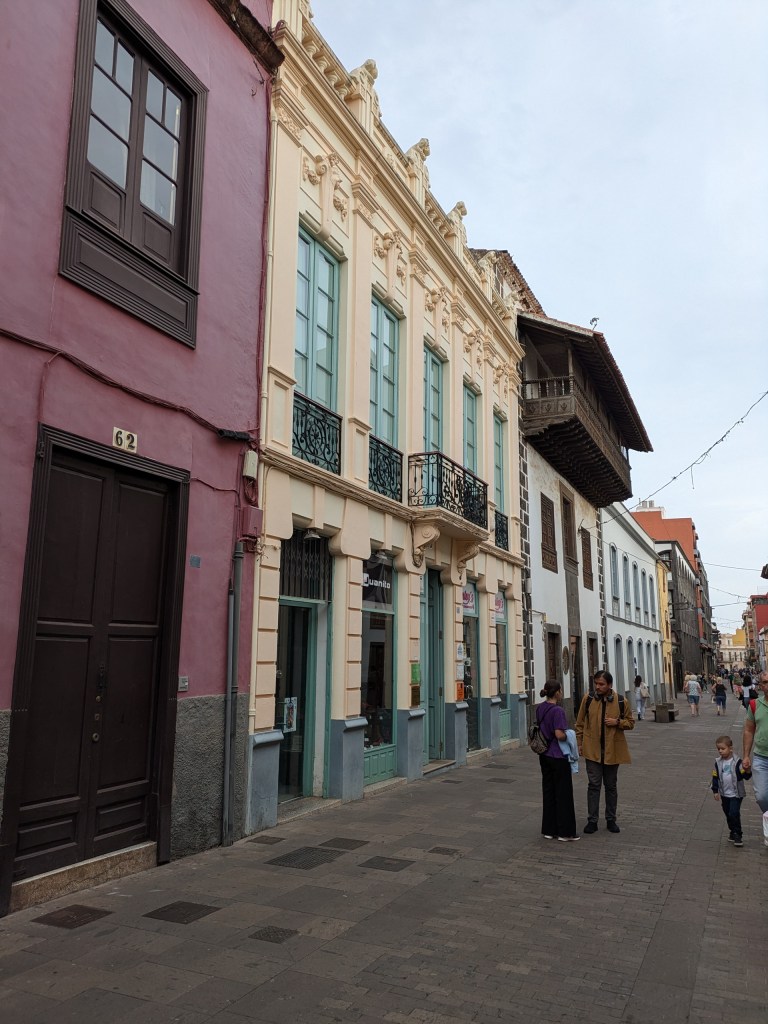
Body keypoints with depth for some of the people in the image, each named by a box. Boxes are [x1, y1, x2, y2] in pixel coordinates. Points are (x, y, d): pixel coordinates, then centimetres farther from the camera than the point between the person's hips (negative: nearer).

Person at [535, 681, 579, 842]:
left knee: (548, 792, 14)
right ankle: (565, 832, 11)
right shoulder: (557, 710, -20)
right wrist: (569, 735, -6)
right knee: (563, 794, 4)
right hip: (558, 756, -8)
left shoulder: (540, 708, 5)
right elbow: (559, 734, -24)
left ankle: (549, 830, 20)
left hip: (544, 755, 8)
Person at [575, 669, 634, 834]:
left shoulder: (621, 702, -5)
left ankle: (611, 820, 25)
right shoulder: (587, 699, -4)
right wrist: (579, 743, 2)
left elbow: (630, 722, 5)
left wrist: (617, 722, -15)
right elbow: (580, 723, 4)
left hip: (612, 750, 1)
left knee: (611, 785, 12)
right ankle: (592, 820, 9)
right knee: (593, 784, 1)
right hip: (592, 750, 0)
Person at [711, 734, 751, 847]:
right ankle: (732, 831, 31)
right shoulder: (718, 762, -1)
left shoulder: (737, 762, -12)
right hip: (724, 794, 4)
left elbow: (746, 776, -14)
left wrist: (747, 770, -36)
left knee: (734, 813, -11)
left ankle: (737, 834, 1)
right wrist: (715, 791, 1)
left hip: (736, 794, -4)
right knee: (728, 814, 14)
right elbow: (715, 777, 5)